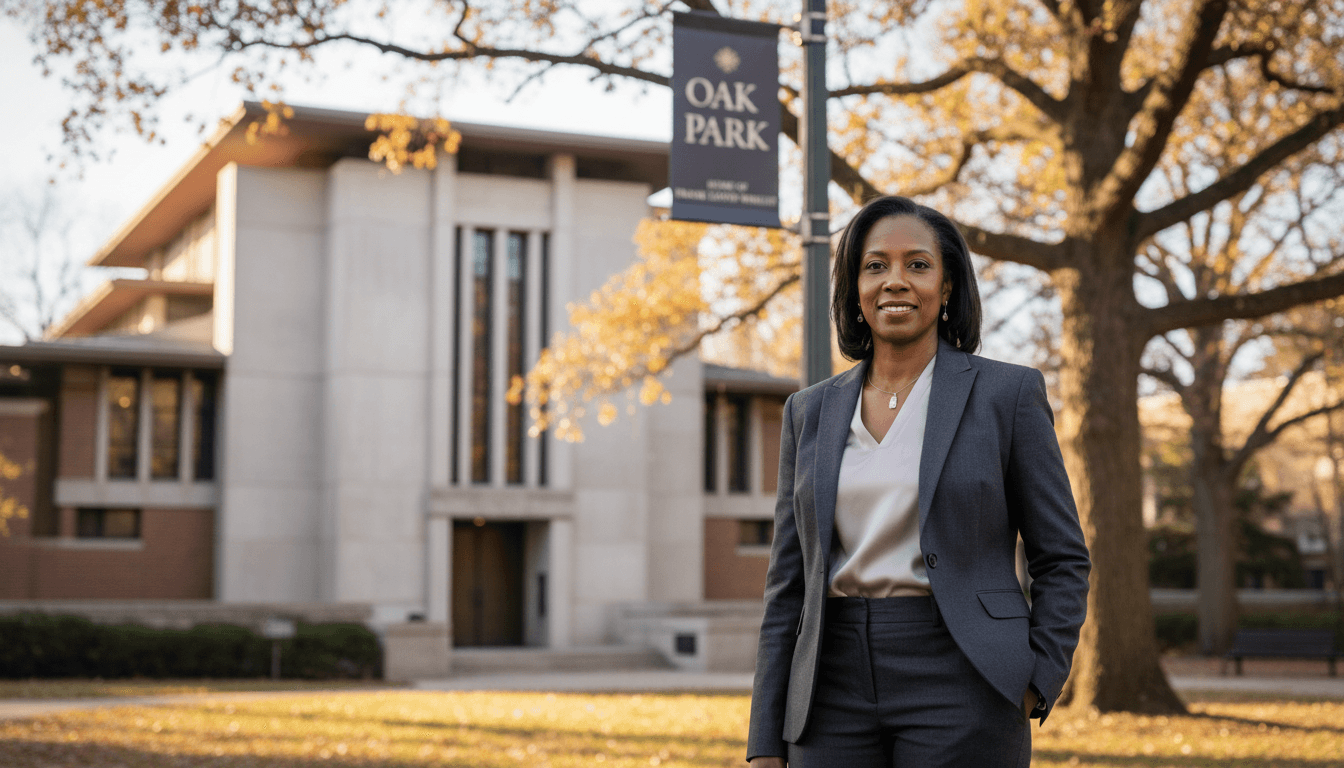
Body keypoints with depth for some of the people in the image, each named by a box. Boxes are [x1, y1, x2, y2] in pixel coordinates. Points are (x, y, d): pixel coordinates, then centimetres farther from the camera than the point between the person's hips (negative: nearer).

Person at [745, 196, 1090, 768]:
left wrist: (1036, 688, -7)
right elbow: (789, 583, 11)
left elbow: (1062, 560, 4)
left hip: (959, 683, -3)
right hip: (838, 687, 4)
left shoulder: (1007, 393, 1)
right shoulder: (812, 412, 11)